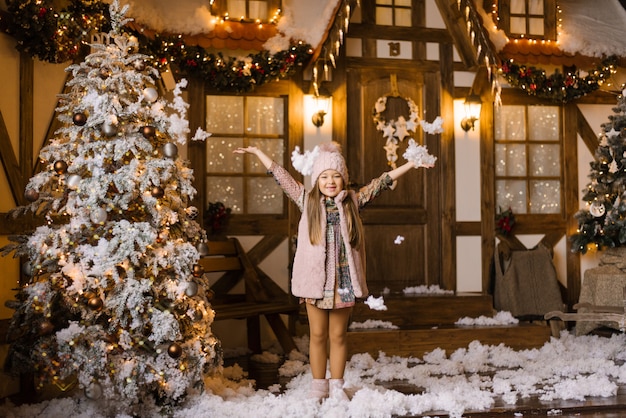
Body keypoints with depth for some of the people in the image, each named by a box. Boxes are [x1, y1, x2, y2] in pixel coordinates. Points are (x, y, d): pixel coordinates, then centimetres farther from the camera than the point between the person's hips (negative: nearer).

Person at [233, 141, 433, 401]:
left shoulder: (353, 201, 4)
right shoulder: (307, 201, 3)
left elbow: (382, 182, 3)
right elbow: (280, 176, 6)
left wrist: (412, 164, 0)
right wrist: (257, 152, 8)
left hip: (344, 279, 1)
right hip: (315, 278, 0)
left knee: (338, 335, 10)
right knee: (318, 335, 8)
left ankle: (337, 386, 22)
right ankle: (318, 386, 20)